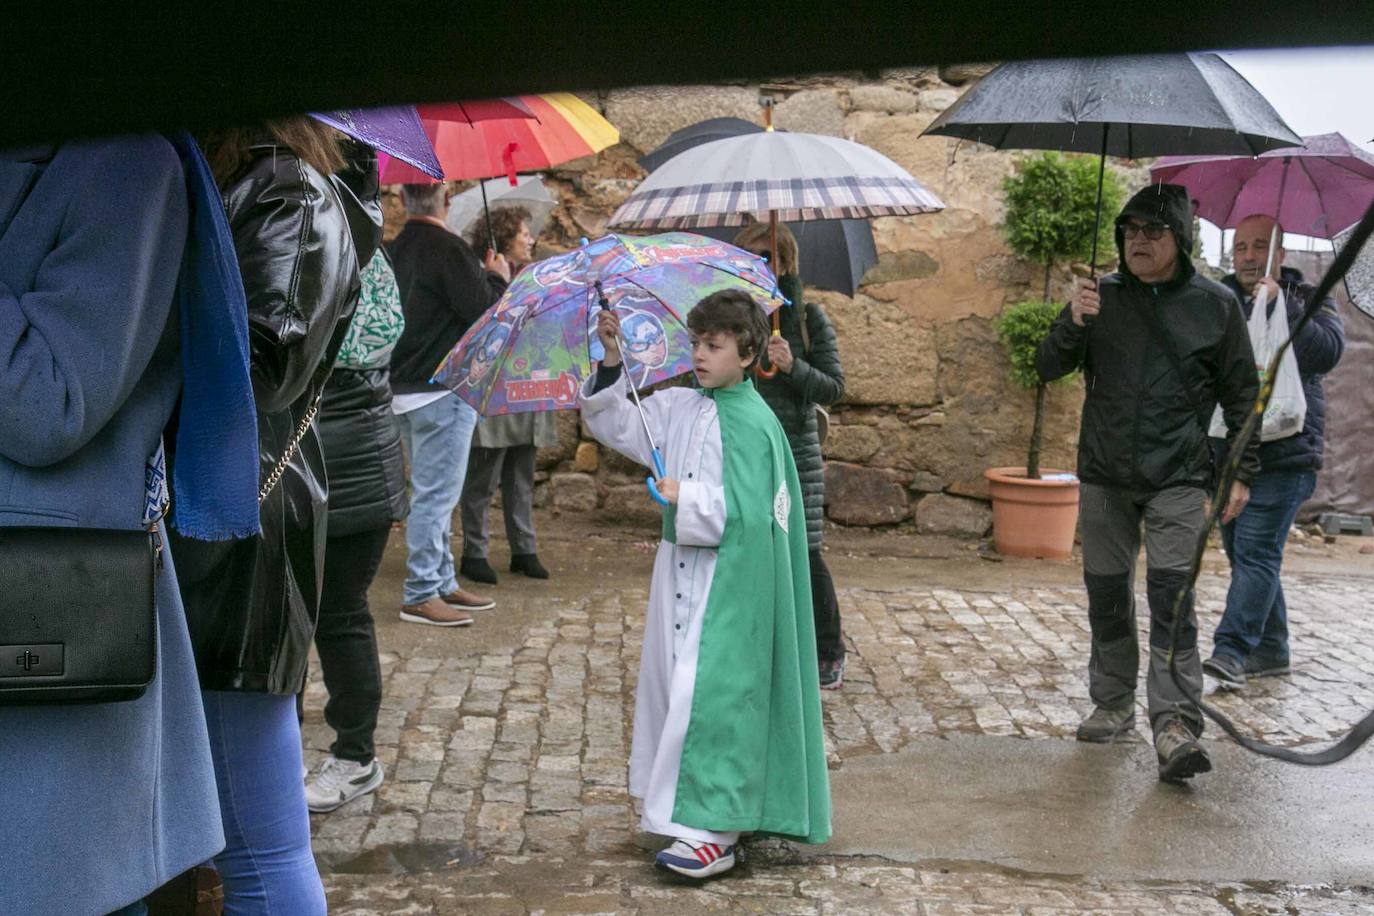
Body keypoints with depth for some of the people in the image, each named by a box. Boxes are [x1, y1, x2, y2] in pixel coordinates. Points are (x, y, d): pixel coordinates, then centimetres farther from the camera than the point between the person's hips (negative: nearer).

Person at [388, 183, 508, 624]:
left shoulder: (393, 249, 9)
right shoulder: (449, 249, -17)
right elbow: (482, 310, -19)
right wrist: (497, 278, 1)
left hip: (405, 388, 9)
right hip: (442, 391, -9)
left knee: (430, 492, 16)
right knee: (436, 494, -4)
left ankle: (442, 583, 24)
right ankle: (420, 595, 0)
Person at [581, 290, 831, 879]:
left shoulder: (753, 424, -15)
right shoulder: (678, 408, 7)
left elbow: (743, 513, -21)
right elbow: (619, 426, 8)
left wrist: (684, 498, -14)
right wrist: (612, 365, -4)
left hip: (729, 579, -8)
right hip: (681, 567, 8)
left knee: (709, 693, -9)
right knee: (672, 685, 14)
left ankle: (713, 830, -3)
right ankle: (678, 805, 29)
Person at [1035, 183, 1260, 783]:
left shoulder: (1216, 304, 1)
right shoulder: (1102, 296, 5)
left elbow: (1241, 394, 7)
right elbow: (1048, 369, 2)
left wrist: (1242, 472, 3)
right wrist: (1073, 323, -17)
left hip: (1177, 479, -3)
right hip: (1104, 475, 3)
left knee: (1172, 598, -12)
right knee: (1107, 595, 9)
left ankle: (1175, 726, -12)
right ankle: (1114, 705, 24)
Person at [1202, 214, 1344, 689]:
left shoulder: (1306, 301, 4)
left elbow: (1327, 352, -14)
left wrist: (1280, 306, -20)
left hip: (1283, 454, -5)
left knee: (1256, 552, -12)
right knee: (1244, 553, 11)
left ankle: (1231, 650, -16)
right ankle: (1271, 649, 22)